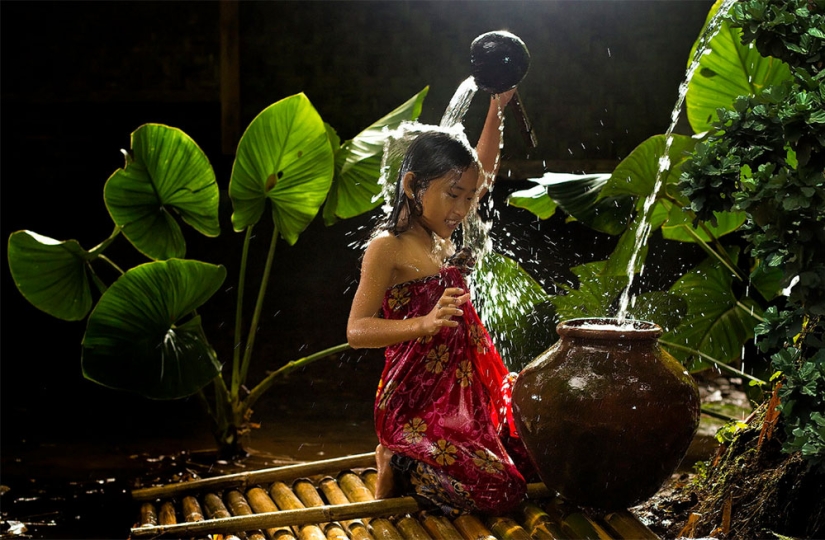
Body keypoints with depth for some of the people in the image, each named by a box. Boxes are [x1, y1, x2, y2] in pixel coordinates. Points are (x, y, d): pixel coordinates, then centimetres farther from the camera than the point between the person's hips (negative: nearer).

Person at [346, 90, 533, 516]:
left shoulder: (440, 235, 8)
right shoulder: (387, 248, -14)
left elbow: (484, 174, 25)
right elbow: (357, 331, -21)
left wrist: (496, 110, 18)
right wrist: (425, 323, -36)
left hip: (466, 391, 9)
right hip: (417, 402, -9)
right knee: (500, 491, -19)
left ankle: (407, 456, 14)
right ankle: (396, 463, 2)